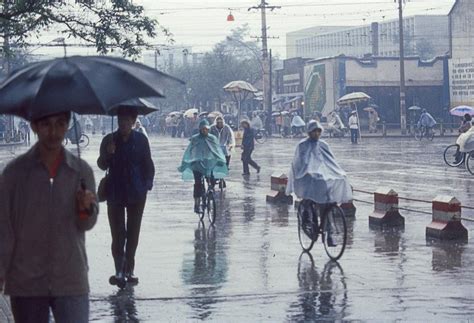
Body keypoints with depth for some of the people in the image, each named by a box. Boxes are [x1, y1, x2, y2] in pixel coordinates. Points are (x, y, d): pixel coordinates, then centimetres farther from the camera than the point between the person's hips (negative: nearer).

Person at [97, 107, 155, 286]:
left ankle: (128, 270, 14)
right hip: (115, 193, 0)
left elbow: (148, 164, 8)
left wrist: (147, 184, -3)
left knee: (133, 233, 6)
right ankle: (120, 270, -3)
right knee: (117, 233, -5)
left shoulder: (140, 140, 3)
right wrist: (108, 154, -16)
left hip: (136, 193, 0)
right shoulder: (109, 140, 3)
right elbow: (102, 165, 3)